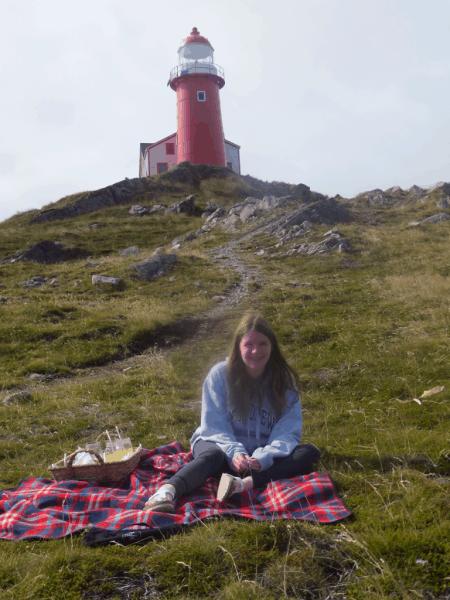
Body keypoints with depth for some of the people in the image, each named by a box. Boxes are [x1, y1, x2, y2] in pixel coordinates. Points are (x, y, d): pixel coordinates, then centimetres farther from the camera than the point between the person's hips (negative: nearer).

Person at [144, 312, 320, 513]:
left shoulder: (283, 379, -3)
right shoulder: (220, 375, -7)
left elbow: (288, 431, -11)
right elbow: (214, 426, -11)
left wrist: (263, 458, -30)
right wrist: (234, 453, -31)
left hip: (264, 454, 2)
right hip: (222, 444, -2)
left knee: (309, 452, -23)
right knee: (212, 456, -35)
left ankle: (244, 483, -42)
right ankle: (167, 491, -59)